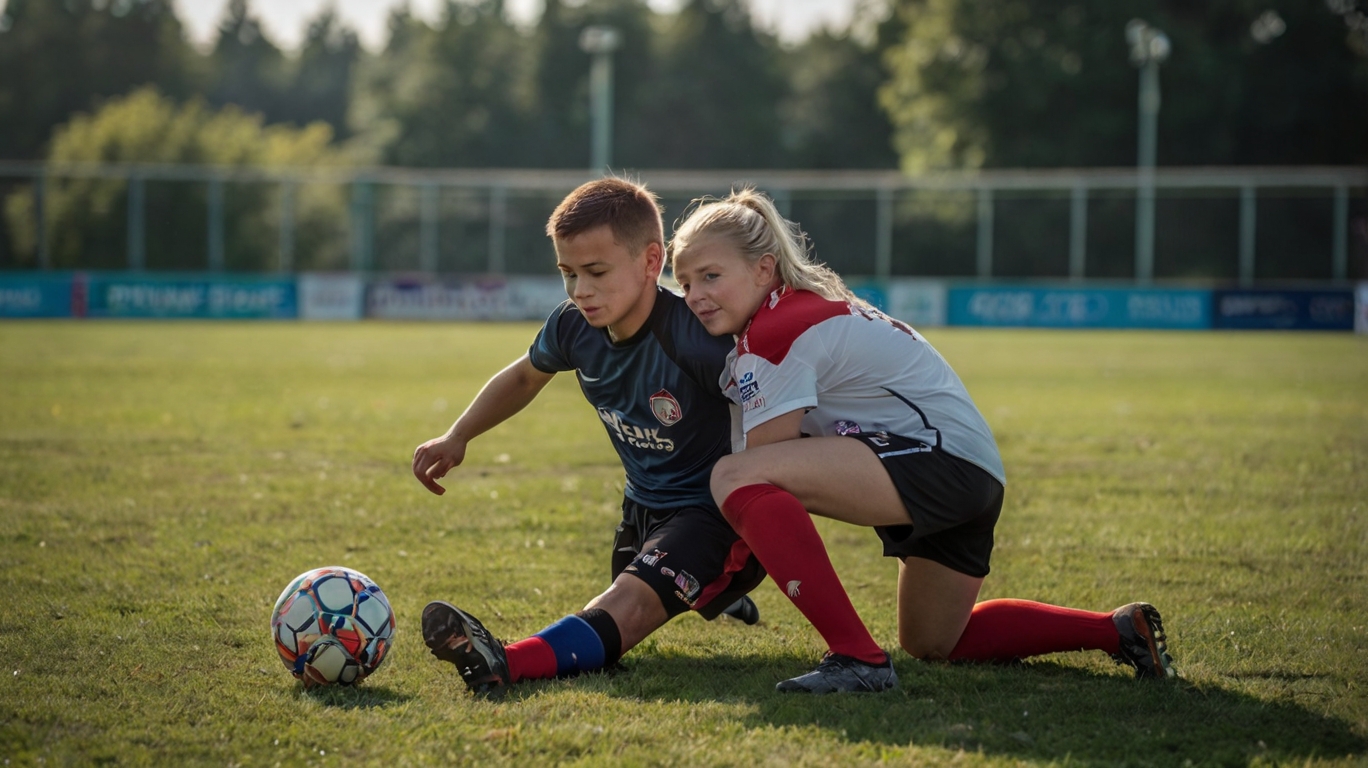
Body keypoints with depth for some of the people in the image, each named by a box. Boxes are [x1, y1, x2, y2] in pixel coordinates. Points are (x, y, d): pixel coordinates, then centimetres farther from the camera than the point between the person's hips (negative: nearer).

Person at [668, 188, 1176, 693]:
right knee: (932, 643, 29)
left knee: (735, 477, -24)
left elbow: (756, 471, -13)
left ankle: (857, 657, -26)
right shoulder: (805, 309, 18)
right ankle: (1119, 630, 28)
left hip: (940, 455, -11)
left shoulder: (775, 330, -12)